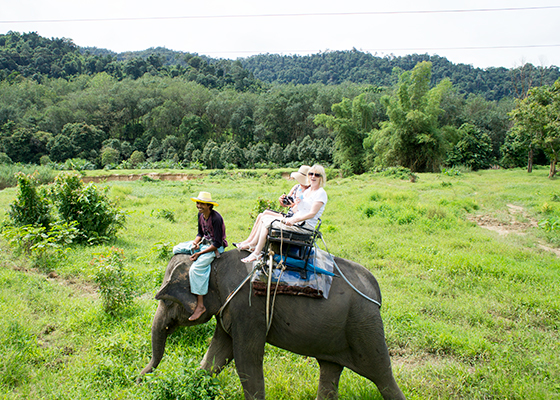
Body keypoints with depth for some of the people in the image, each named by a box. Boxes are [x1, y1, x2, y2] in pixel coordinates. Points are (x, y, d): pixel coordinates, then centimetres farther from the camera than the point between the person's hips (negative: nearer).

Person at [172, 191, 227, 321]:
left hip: (215, 247, -9)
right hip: (204, 242, 9)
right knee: (177, 249, 9)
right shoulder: (200, 215, 2)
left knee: (196, 268, -28)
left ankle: (200, 305, -24)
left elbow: (217, 243, -23)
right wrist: (195, 242, -6)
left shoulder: (216, 218, -24)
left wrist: (200, 254, -22)